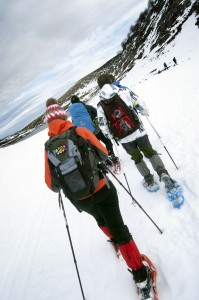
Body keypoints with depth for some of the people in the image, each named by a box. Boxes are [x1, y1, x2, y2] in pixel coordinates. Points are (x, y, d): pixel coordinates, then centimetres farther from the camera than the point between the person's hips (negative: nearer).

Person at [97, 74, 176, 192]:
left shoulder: (101, 105, -5)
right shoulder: (124, 92, -6)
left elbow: (104, 127, -5)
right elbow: (142, 107, -4)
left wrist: (113, 135, 15)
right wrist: (145, 112, 19)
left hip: (124, 138, 1)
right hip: (138, 131, -1)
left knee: (137, 157, 22)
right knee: (150, 152, 19)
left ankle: (149, 180, 26)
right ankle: (163, 173, 5)